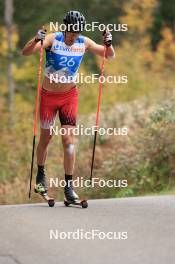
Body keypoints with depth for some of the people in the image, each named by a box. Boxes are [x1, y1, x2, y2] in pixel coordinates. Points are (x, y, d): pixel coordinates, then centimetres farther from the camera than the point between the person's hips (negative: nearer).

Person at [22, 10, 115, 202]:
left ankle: (68, 186, -7)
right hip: (49, 95, -1)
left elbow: (109, 55, 3)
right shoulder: (53, 39, -15)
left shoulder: (84, 43, -7)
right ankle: (40, 174, 35)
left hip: (70, 95, 1)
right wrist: (36, 40, -45)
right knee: (45, 138, 11)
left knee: (69, 139, -9)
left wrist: (108, 44, -19)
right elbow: (25, 52, -25)